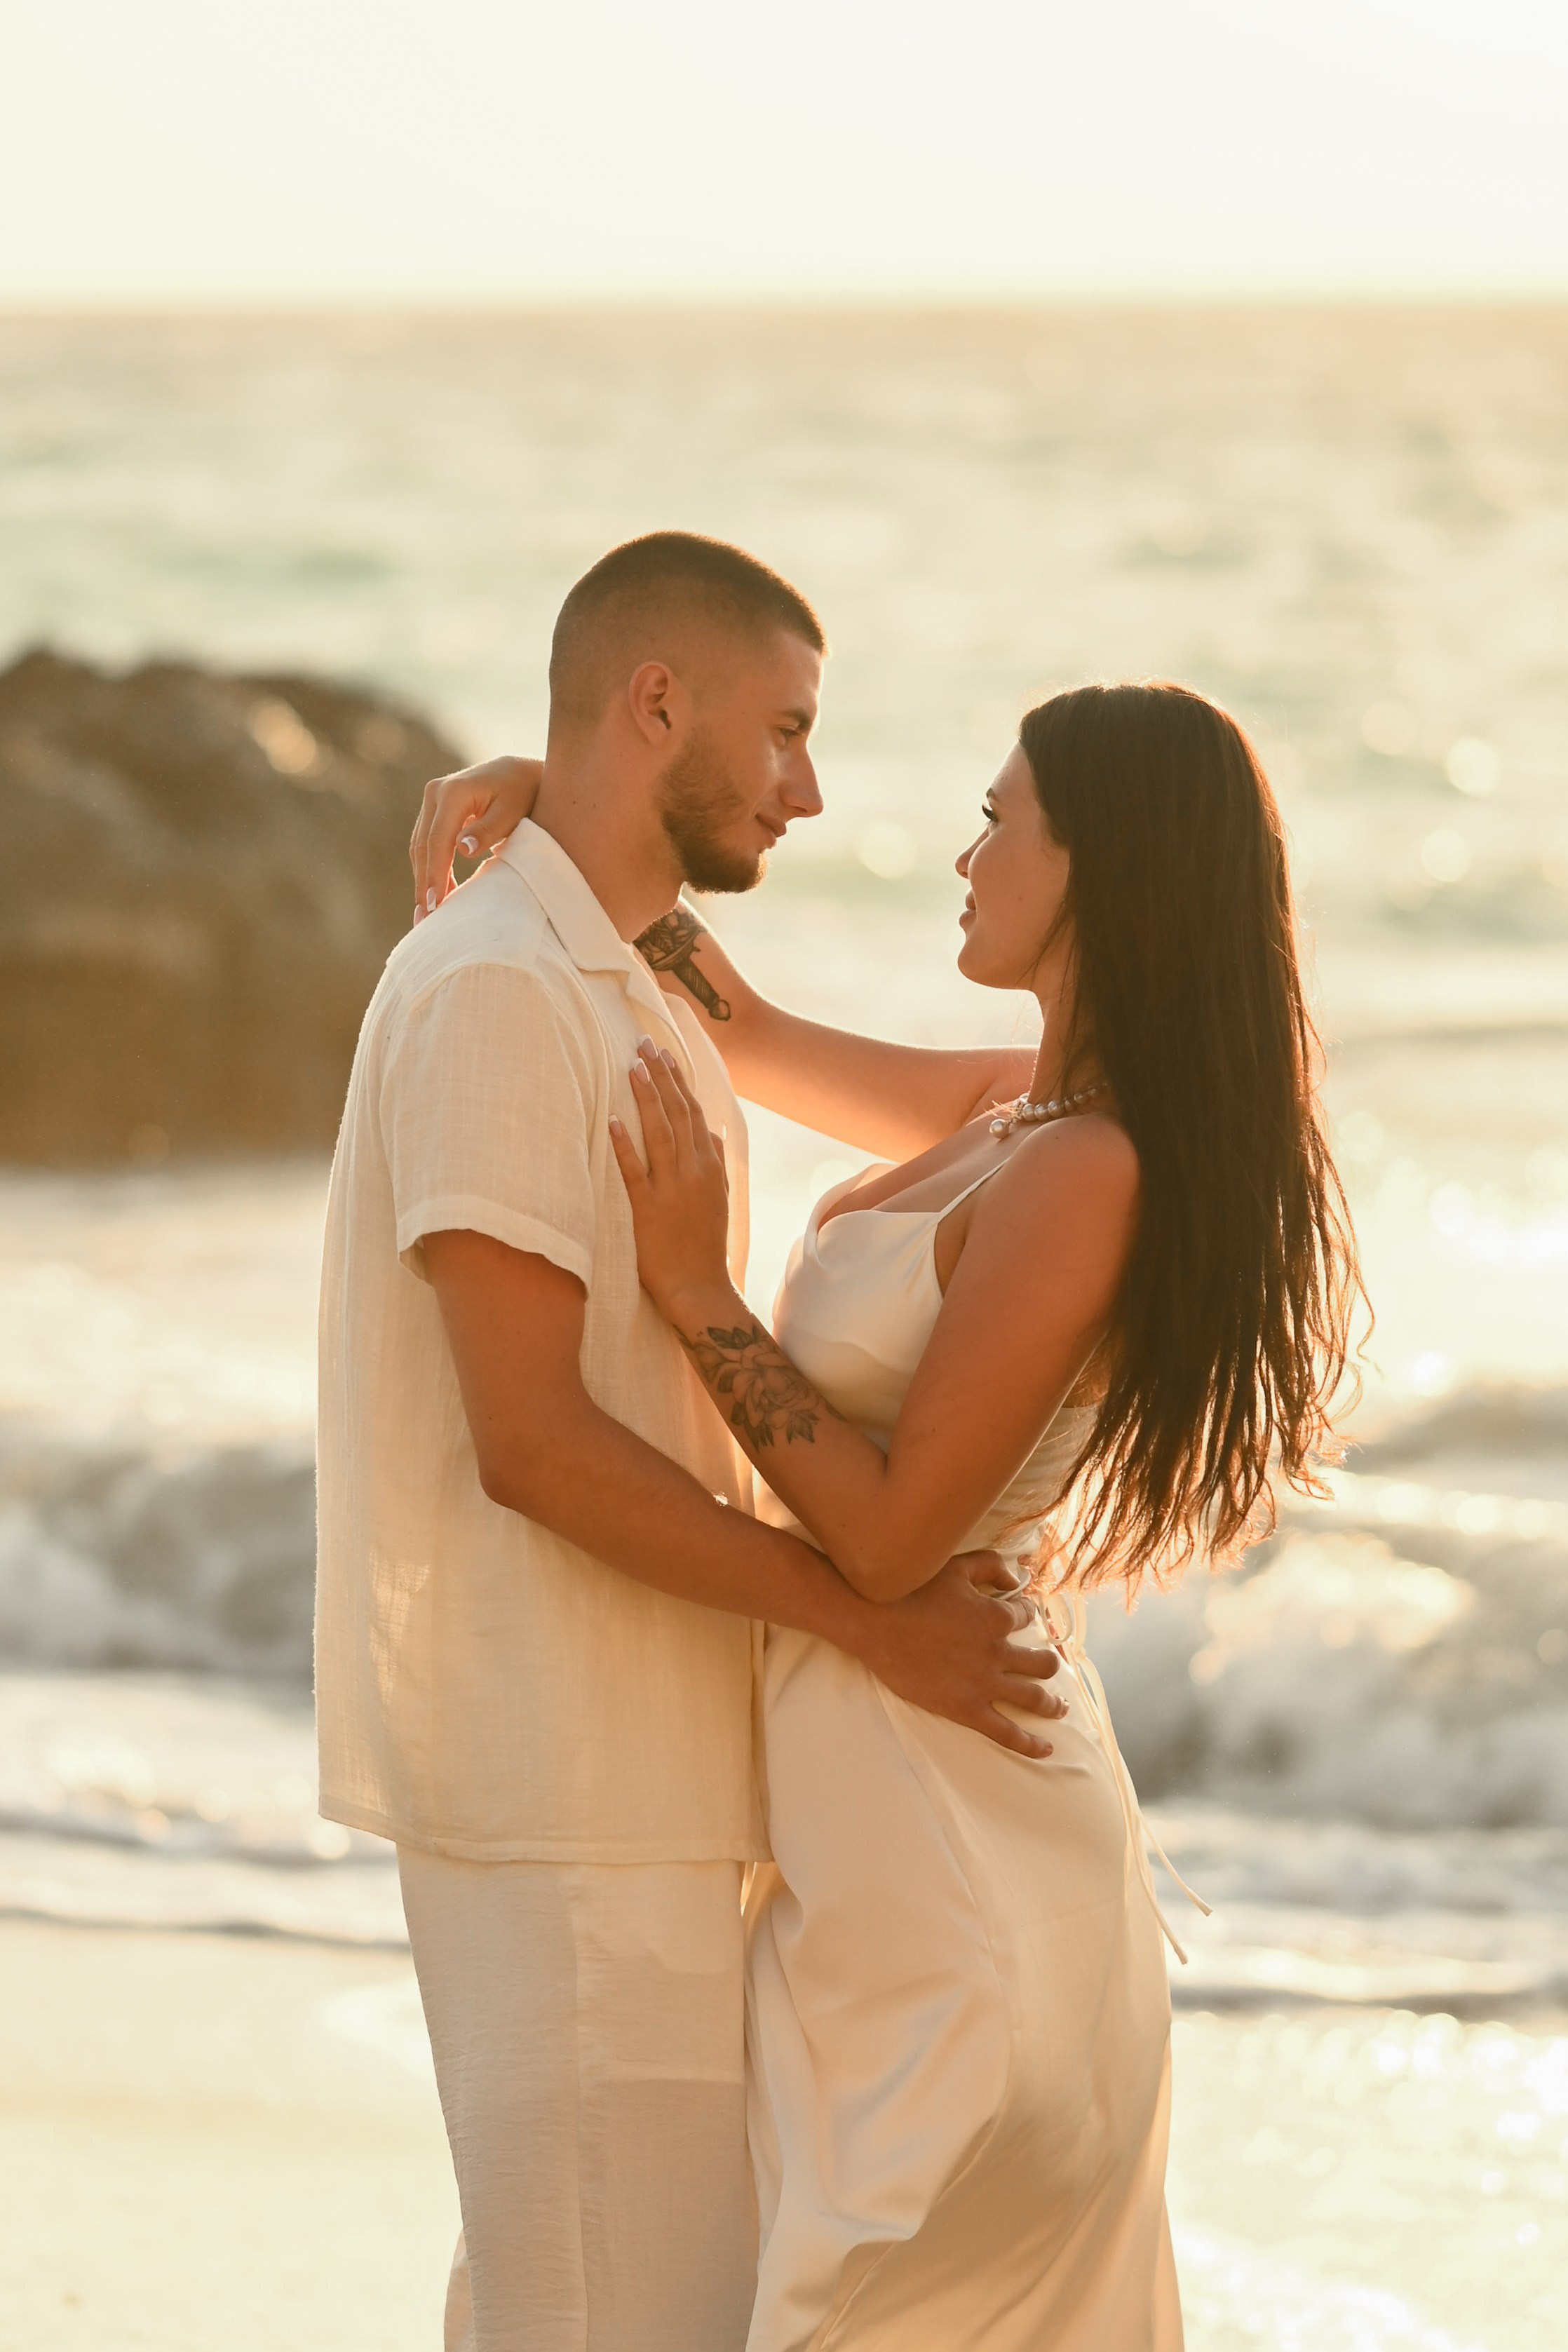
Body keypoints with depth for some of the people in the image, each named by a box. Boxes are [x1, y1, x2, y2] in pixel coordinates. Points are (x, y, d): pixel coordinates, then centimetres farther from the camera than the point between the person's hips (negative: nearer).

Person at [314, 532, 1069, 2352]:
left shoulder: (621, 995, 18)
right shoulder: (497, 989, -14)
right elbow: (532, 1441, -20)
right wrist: (867, 1619, -16)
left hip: (633, 1776, 10)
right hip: (566, 1792, -10)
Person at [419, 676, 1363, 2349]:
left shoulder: (1083, 1175, -22)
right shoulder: (1030, 1118, 6)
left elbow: (887, 1538, -22)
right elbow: (755, 1041, 20)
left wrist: (694, 1291, -19)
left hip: (941, 1826, -10)